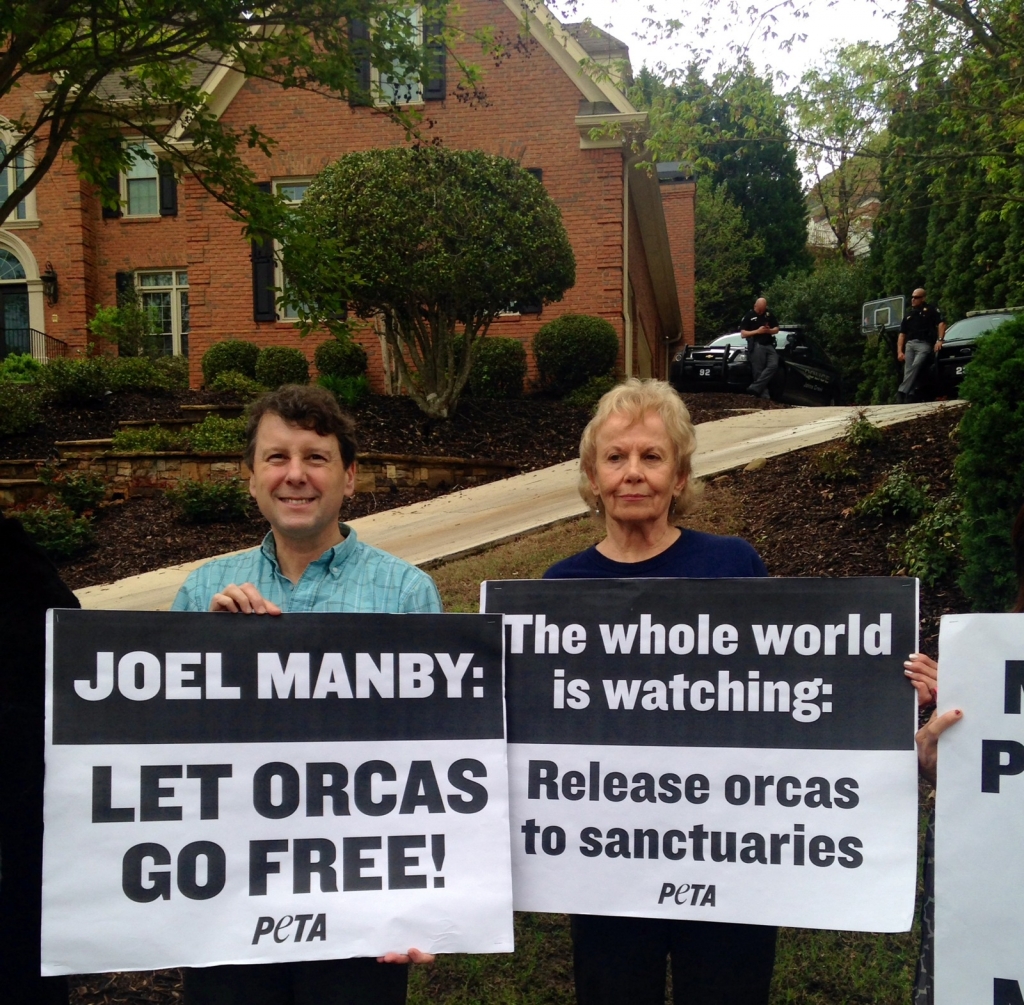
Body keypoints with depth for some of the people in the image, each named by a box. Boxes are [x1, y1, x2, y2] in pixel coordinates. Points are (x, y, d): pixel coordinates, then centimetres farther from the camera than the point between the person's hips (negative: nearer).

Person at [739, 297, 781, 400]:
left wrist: (769, 330, -6)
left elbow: (776, 329, 17)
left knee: (773, 365, -18)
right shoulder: (748, 316, 2)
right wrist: (757, 331, -14)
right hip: (757, 346, -4)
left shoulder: (769, 314, 15)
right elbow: (743, 334, -3)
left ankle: (755, 388, -21)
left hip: (769, 345, 4)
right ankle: (764, 396, -7)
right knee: (759, 372, -9)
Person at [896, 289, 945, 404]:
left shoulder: (930, 310, 11)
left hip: (924, 344, -5)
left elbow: (941, 323, 1)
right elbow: (902, 334, 22)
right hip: (910, 344, 6)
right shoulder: (909, 315, 26)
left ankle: (902, 392, -35)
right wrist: (899, 351, 10)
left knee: (916, 366, -25)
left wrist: (939, 340, -13)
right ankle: (909, 397, -13)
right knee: (908, 371, -9)